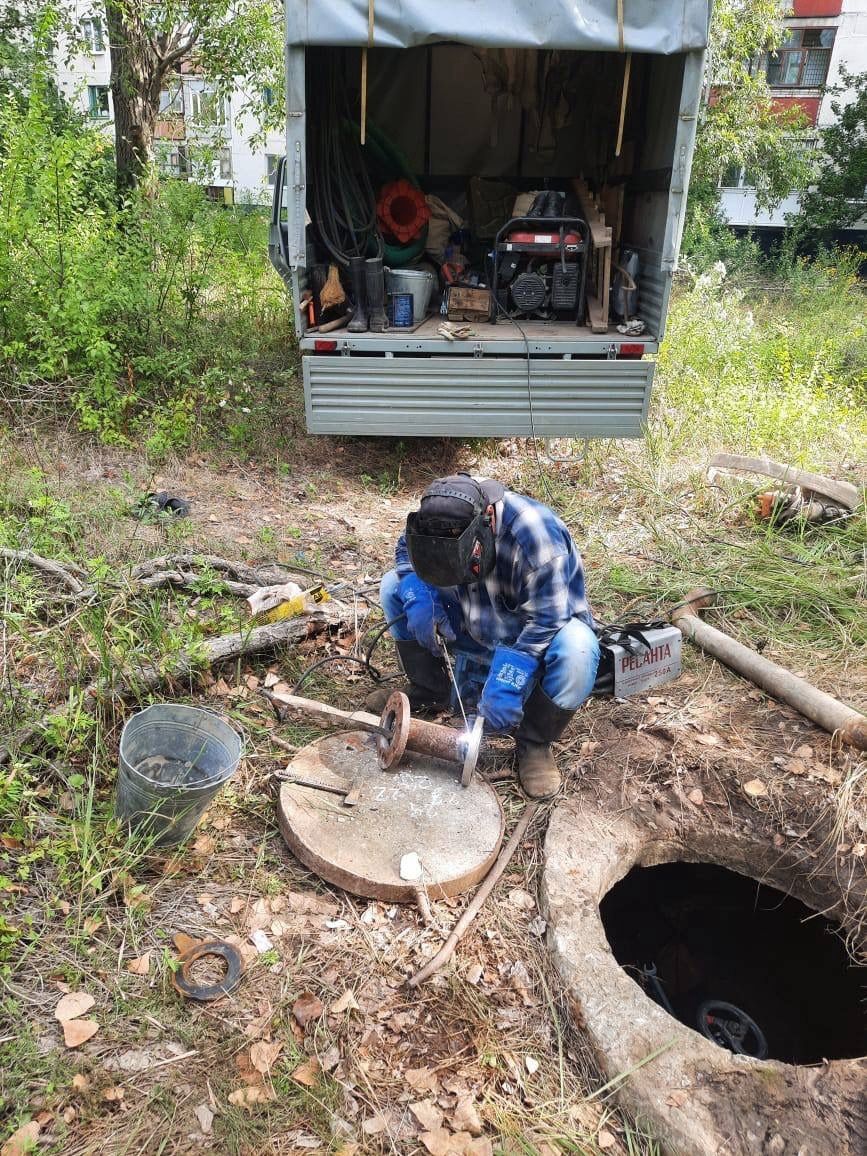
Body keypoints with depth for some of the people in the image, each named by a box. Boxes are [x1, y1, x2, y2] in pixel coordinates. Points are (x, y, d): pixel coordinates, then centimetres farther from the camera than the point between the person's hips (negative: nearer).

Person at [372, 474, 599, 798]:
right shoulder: (441, 519, -19)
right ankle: (430, 693, 7)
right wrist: (418, 598, -22)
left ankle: (534, 742, -11)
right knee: (394, 586, -8)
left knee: (576, 651, -40)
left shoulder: (534, 533, -36)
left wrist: (505, 686, -41)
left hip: (540, 634, -5)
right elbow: (406, 549, -1)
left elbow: (545, 620, -33)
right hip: (478, 630, 5)